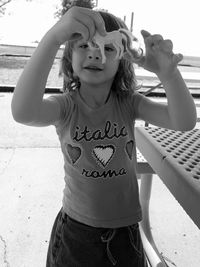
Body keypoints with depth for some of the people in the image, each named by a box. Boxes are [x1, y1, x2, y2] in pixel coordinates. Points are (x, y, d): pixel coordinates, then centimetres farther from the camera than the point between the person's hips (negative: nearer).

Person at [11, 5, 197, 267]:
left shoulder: (129, 103, -9)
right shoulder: (65, 106, -13)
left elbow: (185, 122, -22)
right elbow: (22, 112, -35)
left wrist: (168, 73, -41)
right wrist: (53, 37, -46)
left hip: (125, 227, 2)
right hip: (76, 227, -1)